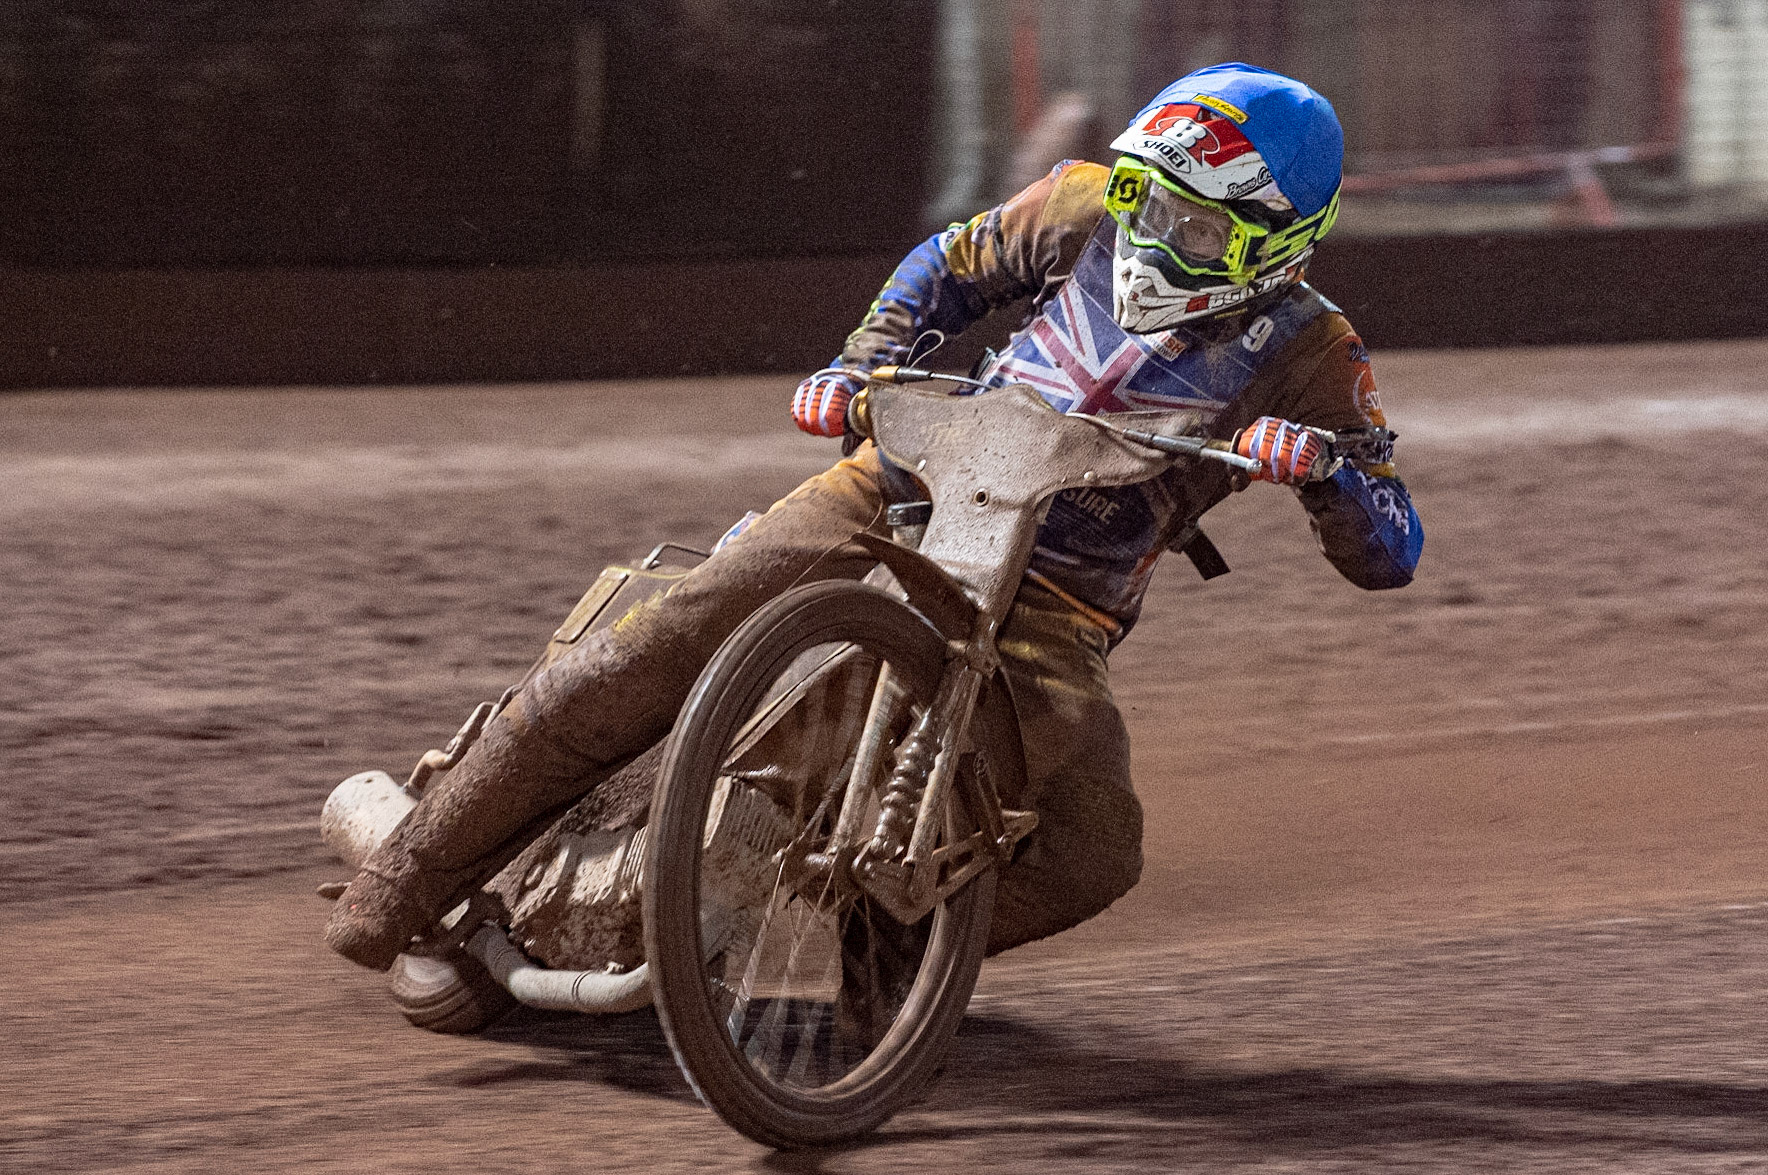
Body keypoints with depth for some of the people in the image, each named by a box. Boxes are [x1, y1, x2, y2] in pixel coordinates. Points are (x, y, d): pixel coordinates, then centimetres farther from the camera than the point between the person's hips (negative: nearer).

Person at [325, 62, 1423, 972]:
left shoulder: (1309, 357, -4)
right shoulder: (1096, 209, 1)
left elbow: (1390, 553, -7)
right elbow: (958, 262, 18)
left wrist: (1324, 463, -28)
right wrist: (862, 363, 2)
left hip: (1049, 605, -1)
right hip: (900, 496, 1)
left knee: (1093, 853, -25)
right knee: (641, 662, -14)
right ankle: (412, 873, -2)